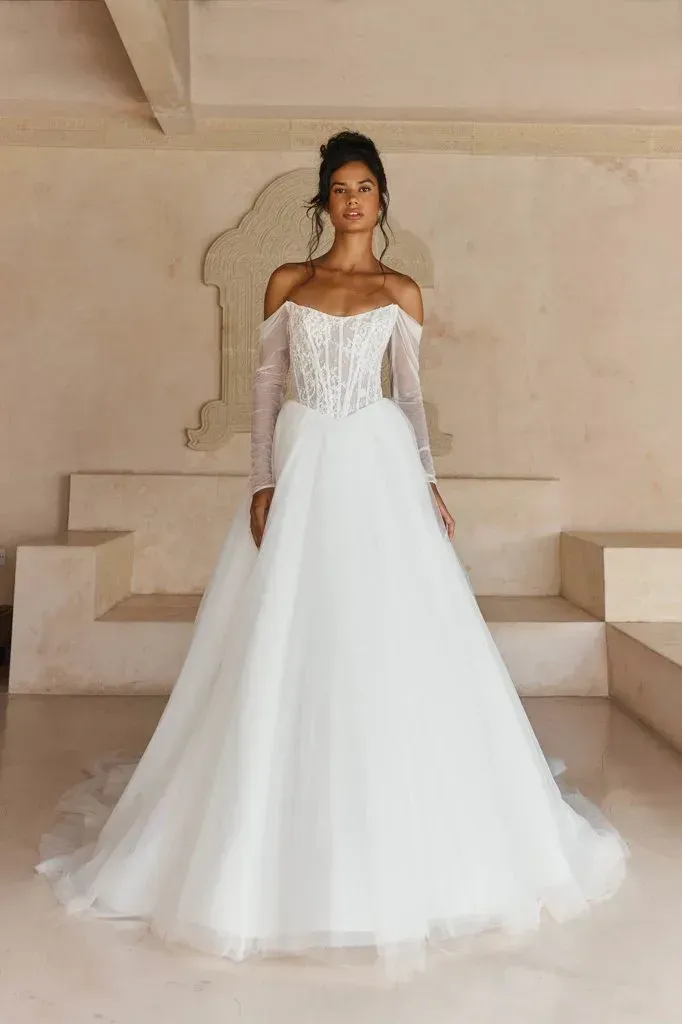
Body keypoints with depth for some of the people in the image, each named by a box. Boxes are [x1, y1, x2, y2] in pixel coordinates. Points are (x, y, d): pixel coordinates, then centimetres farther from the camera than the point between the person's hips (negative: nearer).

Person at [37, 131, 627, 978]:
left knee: (393, 645, -2)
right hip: (303, 466, 1)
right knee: (288, 650, 0)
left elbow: (411, 394, 10)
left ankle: (397, 833, 14)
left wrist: (429, 482, -1)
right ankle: (289, 830, 15)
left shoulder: (401, 293, 9)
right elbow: (266, 384, 6)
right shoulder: (287, 283, 10)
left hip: (378, 466, 0)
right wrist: (262, 481, -5)